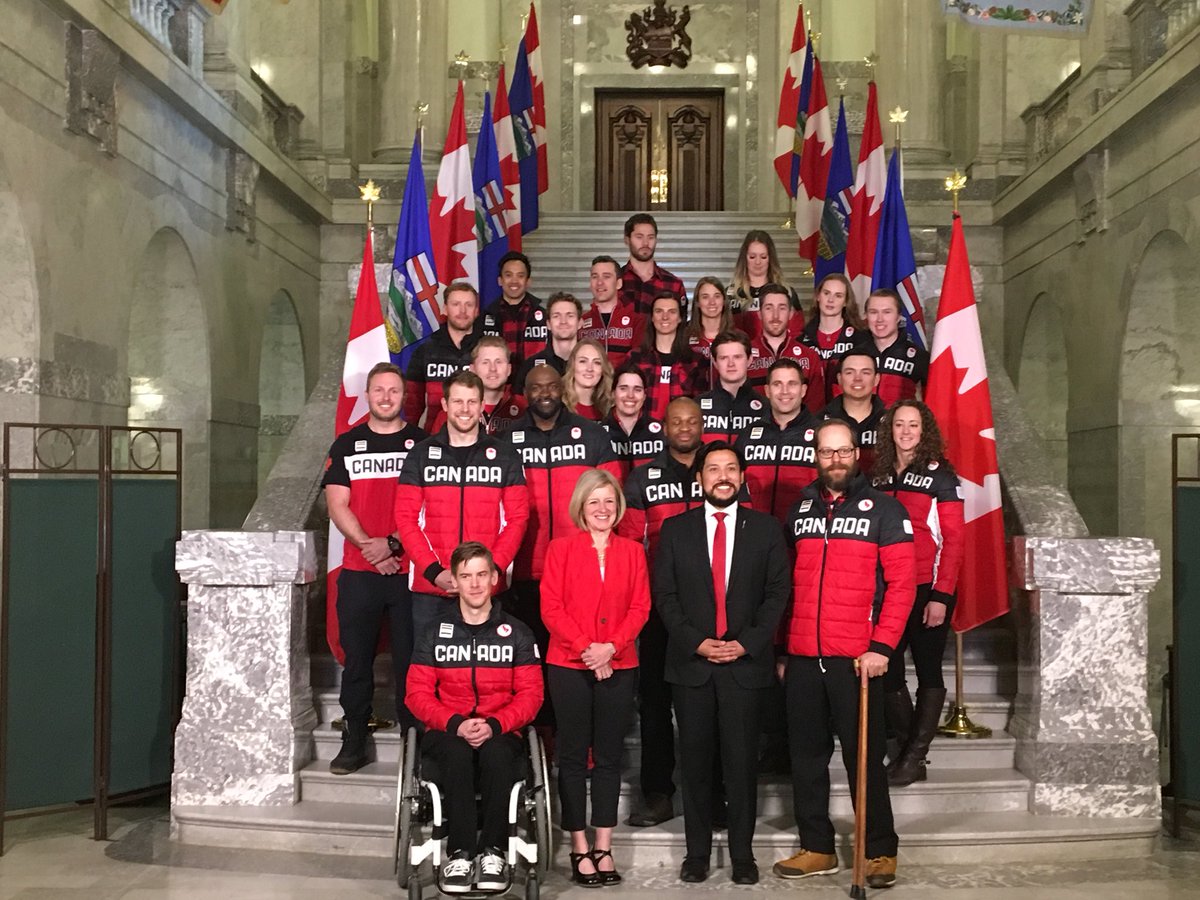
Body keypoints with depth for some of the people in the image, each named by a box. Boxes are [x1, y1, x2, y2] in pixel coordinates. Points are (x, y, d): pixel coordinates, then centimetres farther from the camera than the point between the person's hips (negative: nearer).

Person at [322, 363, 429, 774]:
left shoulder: (422, 443, 6)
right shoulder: (346, 445, 11)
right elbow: (337, 505, 4)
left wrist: (392, 543, -13)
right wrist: (370, 548, -9)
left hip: (410, 571, -2)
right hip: (359, 572, 2)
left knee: (411, 660, 1)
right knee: (357, 658, 6)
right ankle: (354, 742, 14)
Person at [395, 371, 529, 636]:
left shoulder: (505, 455, 6)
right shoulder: (421, 455, 7)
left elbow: (517, 518, 2)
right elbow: (406, 518, 2)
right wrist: (435, 571, -11)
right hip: (429, 589, 1)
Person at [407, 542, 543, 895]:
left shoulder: (517, 633, 8)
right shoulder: (434, 633, 9)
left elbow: (530, 694, 2)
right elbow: (418, 694, 2)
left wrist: (494, 725, -16)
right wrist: (456, 724, -16)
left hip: (500, 735, 0)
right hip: (447, 735, 0)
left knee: (494, 752, -35)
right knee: (458, 752, -35)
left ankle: (492, 852, -26)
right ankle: (459, 853, -29)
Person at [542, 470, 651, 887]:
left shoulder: (632, 551, 7)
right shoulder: (561, 548, 1)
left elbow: (640, 607, 3)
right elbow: (551, 607, -4)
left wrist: (612, 647, -12)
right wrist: (584, 648, -13)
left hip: (619, 666, 2)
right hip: (569, 665, -2)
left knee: (610, 755, 7)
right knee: (574, 755, 4)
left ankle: (604, 848, 14)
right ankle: (579, 849, 12)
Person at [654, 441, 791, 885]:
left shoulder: (766, 528, 5)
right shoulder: (675, 530, 6)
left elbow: (777, 592, 2)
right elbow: (665, 595, 3)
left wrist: (747, 642, -9)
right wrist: (696, 642, -8)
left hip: (746, 662, -1)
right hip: (690, 661, 1)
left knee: (742, 760, 3)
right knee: (695, 760, 6)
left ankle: (742, 853, 14)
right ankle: (697, 852, 16)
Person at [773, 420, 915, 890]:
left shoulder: (884, 509, 0)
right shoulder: (800, 509, 13)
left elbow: (901, 582, -6)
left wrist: (882, 646, -15)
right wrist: (780, 649, 10)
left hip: (856, 658, -4)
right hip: (801, 657, 5)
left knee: (864, 758, 1)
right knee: (806, 756, 10)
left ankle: (881, 851, 14)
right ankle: (817, 849, 21)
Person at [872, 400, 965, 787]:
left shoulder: (940, 475, -4)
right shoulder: (880, 476, 11)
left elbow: (953, 540, -8)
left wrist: (941, 596, -15)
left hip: (928, 590, -5)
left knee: (928, 669, 2)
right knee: (886, 669, 4)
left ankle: (914, 757, 8)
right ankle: (907, 747, 18)